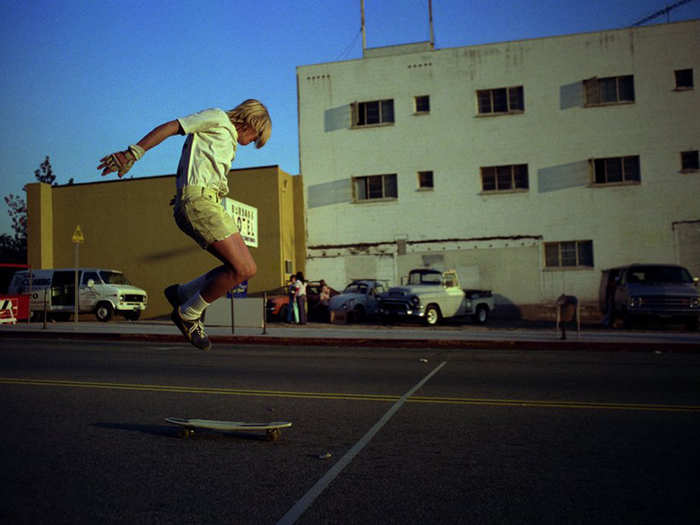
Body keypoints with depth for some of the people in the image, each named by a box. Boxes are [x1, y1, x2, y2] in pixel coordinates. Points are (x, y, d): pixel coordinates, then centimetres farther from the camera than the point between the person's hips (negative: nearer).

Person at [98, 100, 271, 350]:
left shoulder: (228, 142, 33)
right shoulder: (217, 118, 8)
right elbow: (168, 128, -1)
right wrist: (132, 154, -10)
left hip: (210, 204, 9)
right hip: (197, 198, -9)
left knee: (248, 269, -3)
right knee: (241, 269, -16)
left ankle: (182, 293, 9)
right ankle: (188, 314, 0)